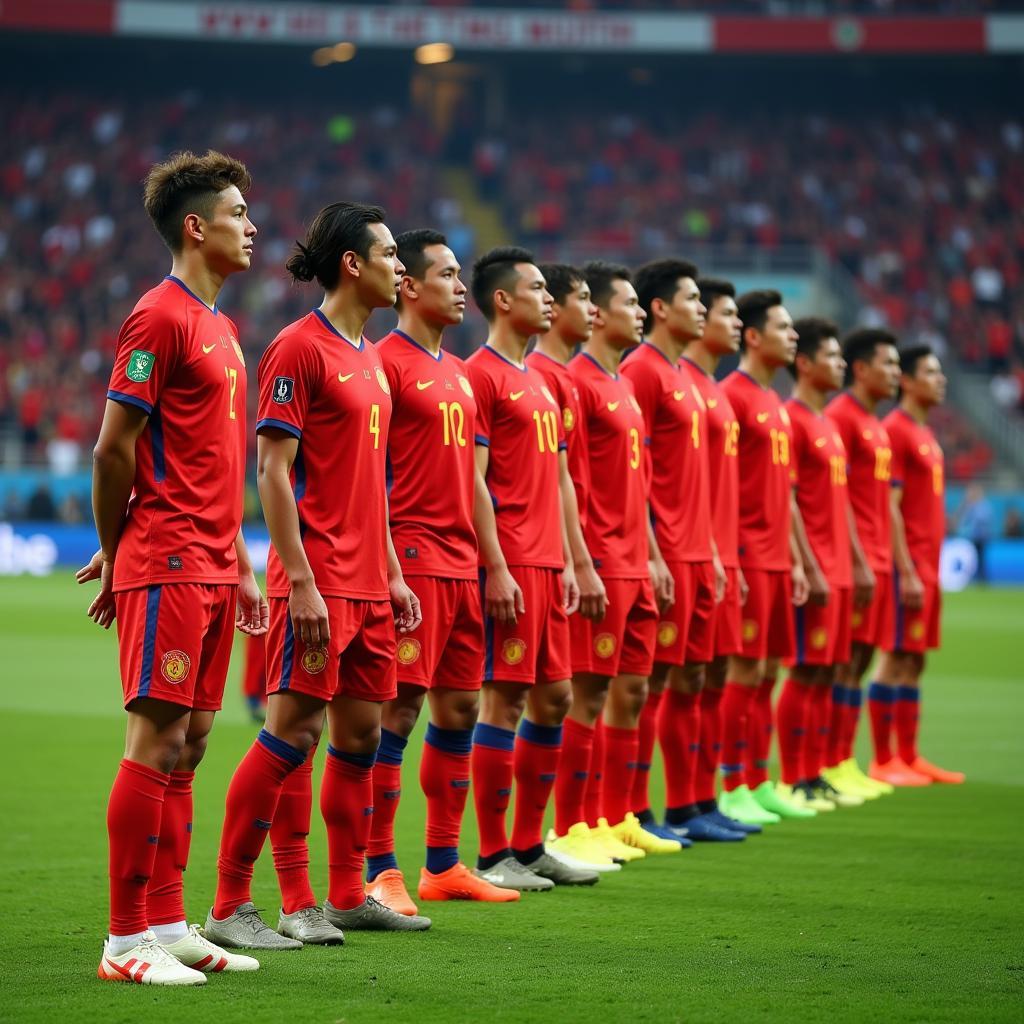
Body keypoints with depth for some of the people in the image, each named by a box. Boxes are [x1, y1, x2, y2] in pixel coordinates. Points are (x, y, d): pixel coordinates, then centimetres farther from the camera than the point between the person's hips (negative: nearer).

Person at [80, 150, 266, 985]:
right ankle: (126, 940, -5)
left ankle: (166, 925, 15)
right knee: (157, 740, -8)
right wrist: (115, 554, -3)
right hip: (167, 567, -9)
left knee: (189, 741, 10)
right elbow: (114, 450, -12)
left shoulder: (218, 323, 18)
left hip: (211, 567, 9)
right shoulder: (160, 316, -11)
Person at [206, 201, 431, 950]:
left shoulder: (369, 357, 16)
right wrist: (300, 582, -19)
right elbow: (273, 472, -14)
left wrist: (393, 573, 18)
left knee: (362, 730, 11)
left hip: (368, 584, 9)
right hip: (319, 582, -9)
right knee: (293, 730, -9)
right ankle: (229, 906, -5)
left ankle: (346, 896, 20)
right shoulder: (300, 348, -10)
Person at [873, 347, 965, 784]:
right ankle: (883, 760, -3)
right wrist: (907, 572, -19)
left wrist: (932, 569, 16)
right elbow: (889, 508, -15)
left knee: (914, 660, 10)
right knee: (897, 659, -6)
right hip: (908, 565, -9)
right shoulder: (896, 430, -10)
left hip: (927, 565, 9)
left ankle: (909, 756, 14)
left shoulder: (926, 434, 17)